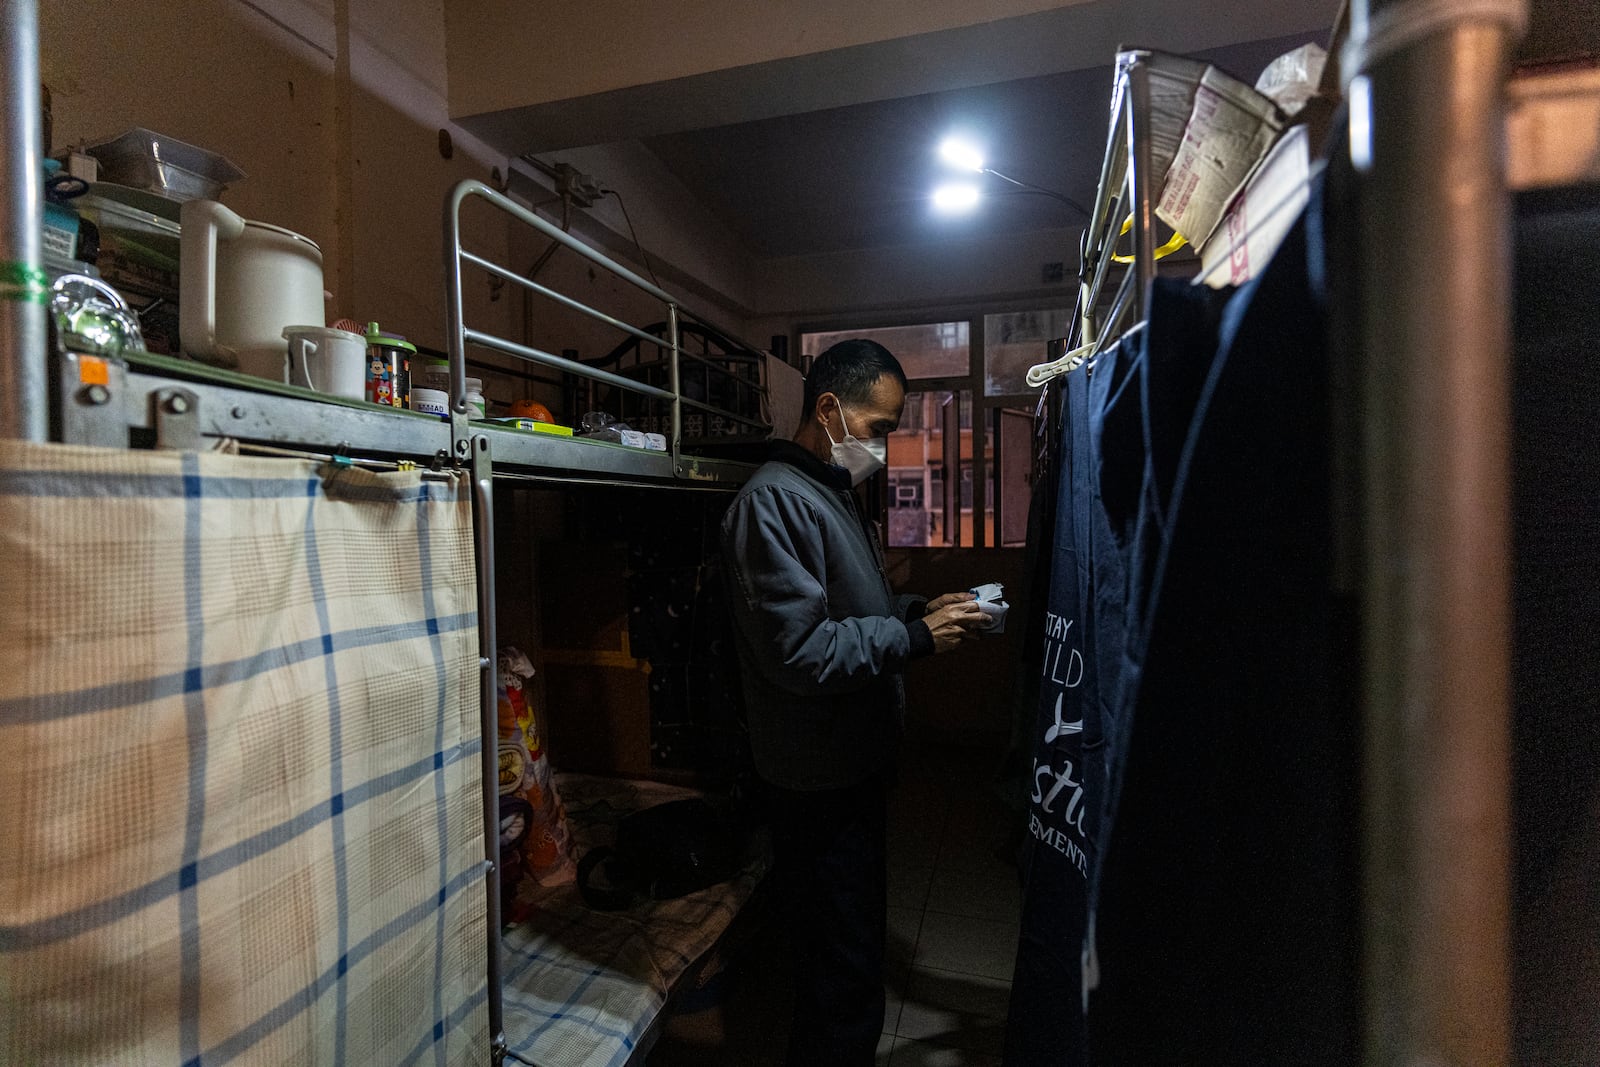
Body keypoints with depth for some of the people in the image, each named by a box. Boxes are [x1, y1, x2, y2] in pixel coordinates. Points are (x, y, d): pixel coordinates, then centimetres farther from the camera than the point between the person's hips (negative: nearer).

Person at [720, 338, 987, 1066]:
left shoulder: (835, 493, 12)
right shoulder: (774, 500, -20)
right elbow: (798, 650, -27)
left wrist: (924, 611, 4)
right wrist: (915, 637, -20)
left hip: (856, 767, 10)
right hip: (819, 784, -10)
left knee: (854, 948, 26)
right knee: (844, 980, 5)